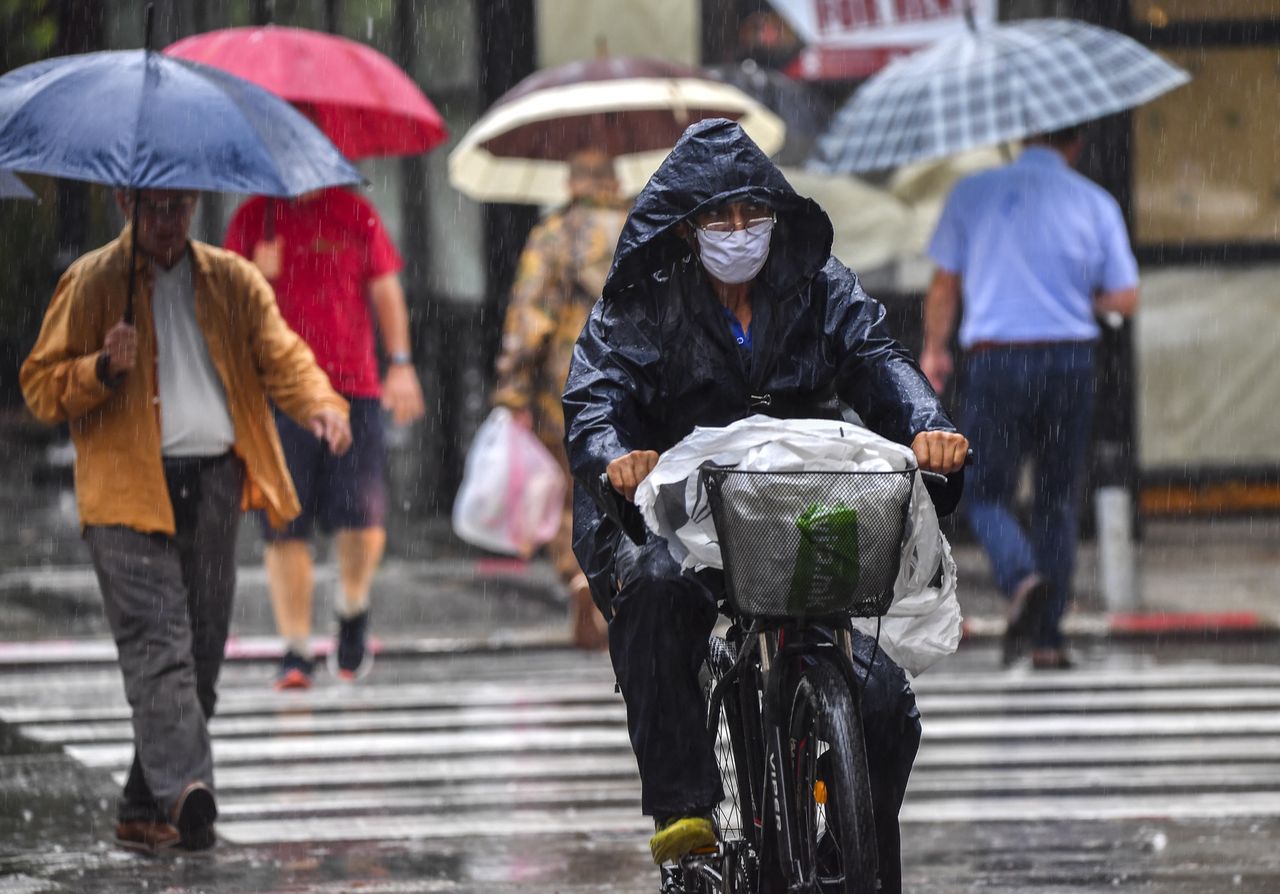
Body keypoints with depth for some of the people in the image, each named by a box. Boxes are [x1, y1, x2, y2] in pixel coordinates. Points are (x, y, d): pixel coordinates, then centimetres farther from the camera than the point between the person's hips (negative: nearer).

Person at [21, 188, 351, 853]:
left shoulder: (232, 281, 16)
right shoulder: (92, 282, 5)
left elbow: (281, 356, 8)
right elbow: (41, 386, 4)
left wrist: (321, 405, -13)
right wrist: (103, 370, -16)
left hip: (213, 484, 4)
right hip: (128, 490, -4)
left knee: (202, 650, 4)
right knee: (159, 643, -18)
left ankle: (145, 811, 12)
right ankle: (185, 788, -32)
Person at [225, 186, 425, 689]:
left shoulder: (355, 215, 7)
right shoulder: (251, 220, 6)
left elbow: (385, 290, 10)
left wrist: (400, 363, 2)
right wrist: (259, 275, -14)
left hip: (353, 388, 0)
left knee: (362, 520, -10)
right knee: (285, 529, -2)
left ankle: (353, 611, 19)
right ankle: (296, 650, 5)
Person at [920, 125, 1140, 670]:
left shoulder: (972, 193, 2)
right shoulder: (1095, 205, 1)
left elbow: (944, 285, 5)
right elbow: (1125, 300, 2)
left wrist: (934, 350, 20)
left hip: (994, 359, -1)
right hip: (1069, 358, 1)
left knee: (987, 494, 9)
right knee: (1058, 501, 11)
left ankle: (1022, 577, -22)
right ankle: (1047, 636, 6)